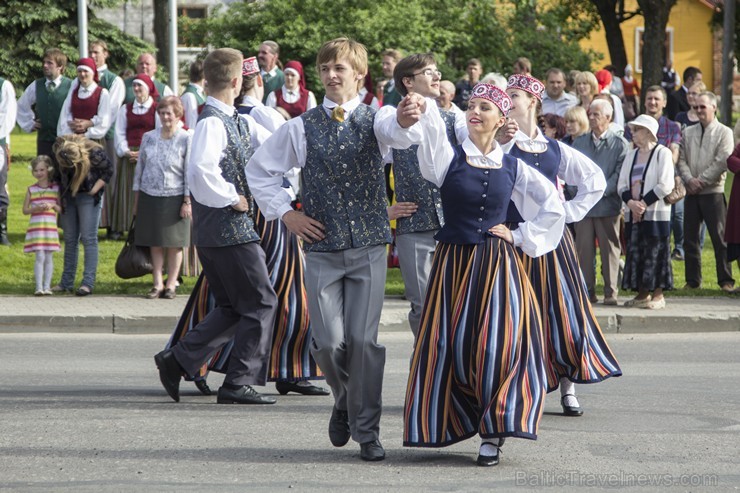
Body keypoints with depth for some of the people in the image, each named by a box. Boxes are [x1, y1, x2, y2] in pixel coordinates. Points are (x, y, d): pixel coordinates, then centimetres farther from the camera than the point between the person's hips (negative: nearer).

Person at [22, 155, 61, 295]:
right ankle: (39, 287, -6)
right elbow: (25, 210, 5)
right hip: (36, 226, -1)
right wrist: (36, 208, -13)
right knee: (40, 257, -8)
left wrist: (53, 206, -13)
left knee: (49, 257, 2)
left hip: (51, 226, 1)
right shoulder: (31, 189, 5)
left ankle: (47, 286, 7)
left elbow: (61, 209, 7)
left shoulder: (55, 188, 5)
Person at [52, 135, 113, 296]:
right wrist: (61, 196, 1)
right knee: (70, 239, 8)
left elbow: (109, 170, -9)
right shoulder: (58, 149, -14)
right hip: (69, 196, 4)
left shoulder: (95, 153, -25)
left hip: (89, 197, -4)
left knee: (88, 239, -9)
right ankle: (67, 282, 13)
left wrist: (94, 190, -11)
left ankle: (88, 283, -10)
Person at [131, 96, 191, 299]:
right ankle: (157, 284, 10)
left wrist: (187, 201, -7)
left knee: (174, 243, 3)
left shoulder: (186, 139, -3)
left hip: (174, 197, -3)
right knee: (155, 243, 5)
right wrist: (136, 199, 10)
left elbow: (189, 172, -3)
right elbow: (139, 167, 12)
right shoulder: (149, 137, 7)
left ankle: (171, 284, 11)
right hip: (149, 196, 3)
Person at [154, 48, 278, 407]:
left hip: (217, 231, 10)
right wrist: (231, 198, -20)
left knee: (232, 307, 15)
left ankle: (178, 360, 13)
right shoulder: (213, 122, -15)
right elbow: (200, 169, -31)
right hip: (229, 228, -10)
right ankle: (239, 384, -1)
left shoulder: (235, 121, 14)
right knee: (260, 303, -3)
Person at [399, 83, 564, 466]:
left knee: (497, 345, -9)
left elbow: (553, 208, 15)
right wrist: (423, 111, -46)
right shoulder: (450, 158, 0)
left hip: (497, 268, 0)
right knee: (453, 346, 0)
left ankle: (492, 432, -2)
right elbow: (432, 136, -24)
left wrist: (520, 237, 4)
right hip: (453, 264, 0)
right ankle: (459, 421, 16)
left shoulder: (511, 167, 6)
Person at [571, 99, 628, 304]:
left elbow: (620, 173, -4)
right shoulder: (579, 143, 14)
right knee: (584, 249, 2)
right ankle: (587, 291, 7)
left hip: (608, 204, -3)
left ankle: (611, 292, 4)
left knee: (609, 249, 0)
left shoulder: (618, 143, 2)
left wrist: (601, 191, -13)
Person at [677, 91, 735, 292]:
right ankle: (692, 281, 11)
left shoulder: (724, 132, 0)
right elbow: (681, 159, 9)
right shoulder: (688, 133, 14)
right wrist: (689, 180, -9)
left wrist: (701, 181, -11)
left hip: (713, 191, -4)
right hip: (692, 193, 4)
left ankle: (726, 280, 0)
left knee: (719, 238, -5)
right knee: (690, 238, 5)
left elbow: (722, 162, -9)